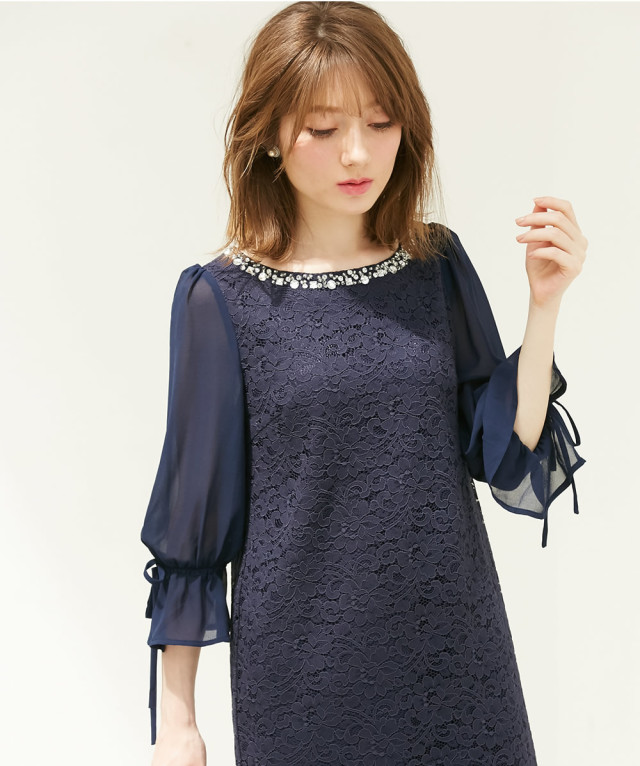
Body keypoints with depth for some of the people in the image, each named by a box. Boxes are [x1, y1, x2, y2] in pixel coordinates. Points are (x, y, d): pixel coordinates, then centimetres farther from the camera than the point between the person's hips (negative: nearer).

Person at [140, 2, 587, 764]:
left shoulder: (438, 267, 0)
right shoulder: (222, 299, -9)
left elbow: (509, 459, -3)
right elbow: (195, 511, -4)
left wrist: (543, 305, -14)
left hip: (452, 644, 3)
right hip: (302, 667, -3)